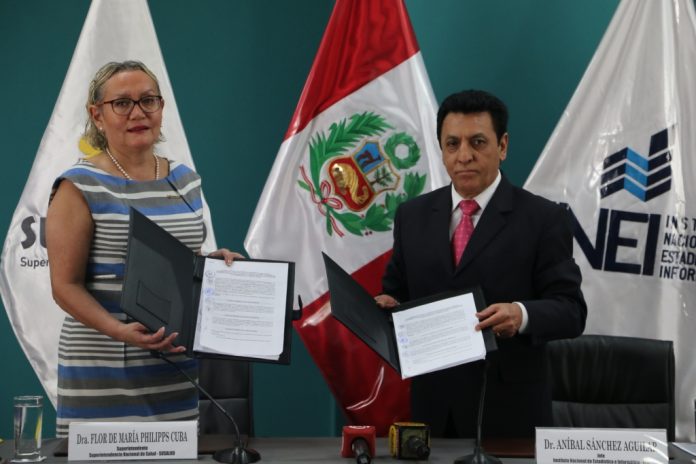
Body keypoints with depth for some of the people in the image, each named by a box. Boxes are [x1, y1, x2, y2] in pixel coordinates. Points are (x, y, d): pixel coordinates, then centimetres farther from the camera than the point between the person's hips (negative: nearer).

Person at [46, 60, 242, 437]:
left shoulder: (186, 181, 11)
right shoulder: (80, 187, -7)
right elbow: (66, 285, -10)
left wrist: (213, 264, 1)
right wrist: (119, 330, -25)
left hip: (176, 367, 5)